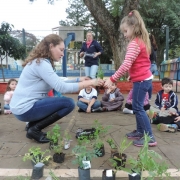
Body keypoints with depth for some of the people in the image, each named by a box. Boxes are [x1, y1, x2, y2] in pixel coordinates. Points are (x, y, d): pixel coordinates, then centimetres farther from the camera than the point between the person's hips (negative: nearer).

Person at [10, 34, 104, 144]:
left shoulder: (41, 61, 13)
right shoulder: (41, 63, -18)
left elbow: (58, 83, 12)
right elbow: (62, 88, -25)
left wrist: (78, 80, 6)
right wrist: (90, 83, -19)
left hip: (24, 106, 10)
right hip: (25, 109, -10)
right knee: (69, 103, -14)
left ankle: (33, 124, 12)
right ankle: (35, 130, -6)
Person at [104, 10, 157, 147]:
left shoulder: (134, 43, -19)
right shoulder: (141, 41, 12)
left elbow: (126, 65, -27)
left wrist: (112, 79, -24)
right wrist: (131, 75, 15)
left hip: (141, 80, -10)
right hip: (144, 78, 10)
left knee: (138, 108, -5)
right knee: (137, 106, 16)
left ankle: (150, 137, 0)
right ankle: (140, 131, 27)